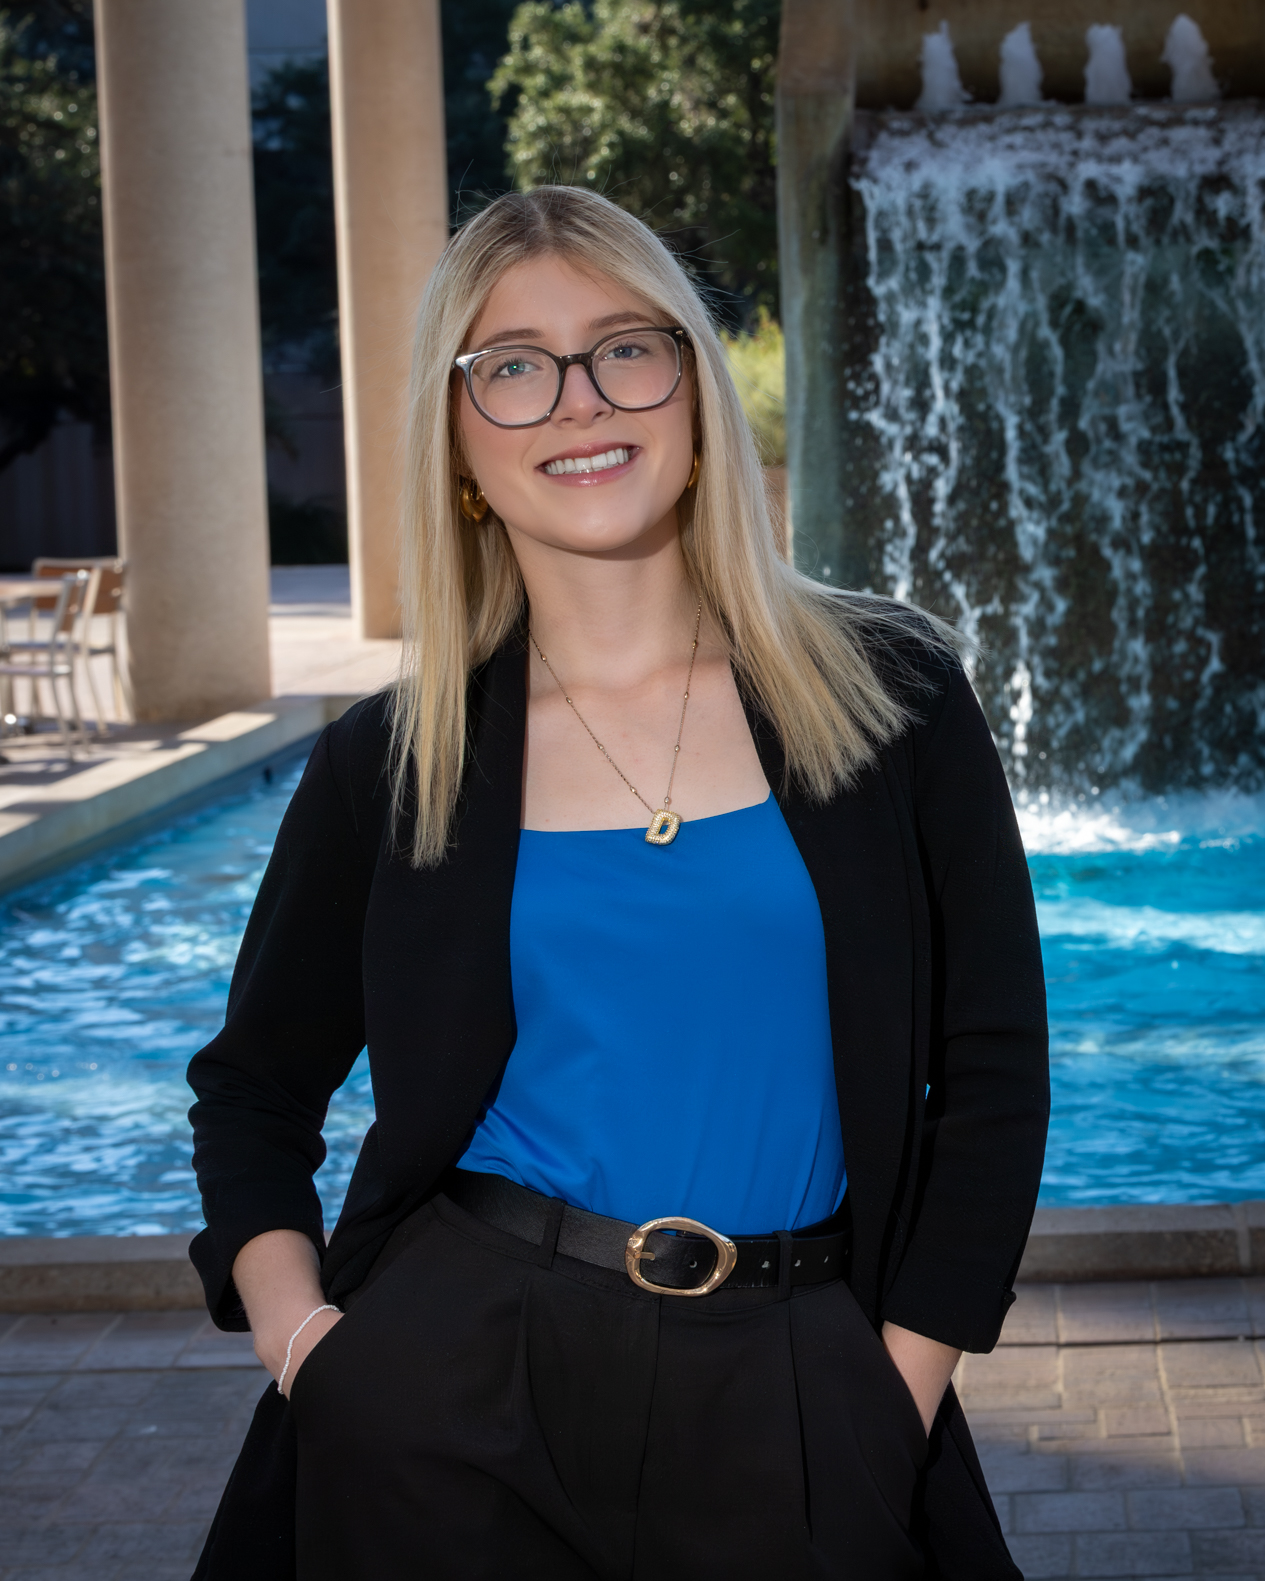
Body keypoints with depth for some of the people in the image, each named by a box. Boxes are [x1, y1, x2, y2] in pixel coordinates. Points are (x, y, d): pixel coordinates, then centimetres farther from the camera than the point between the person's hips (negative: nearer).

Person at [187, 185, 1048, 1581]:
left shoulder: (885, 692, 0)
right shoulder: (390, 766, 2)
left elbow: (992, 1067, 1)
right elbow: (256, 1083, 12)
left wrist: (896, 1391, -6)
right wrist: (288, 1317, -5)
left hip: (793, 1404, 0)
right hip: (454, 1392, 0)